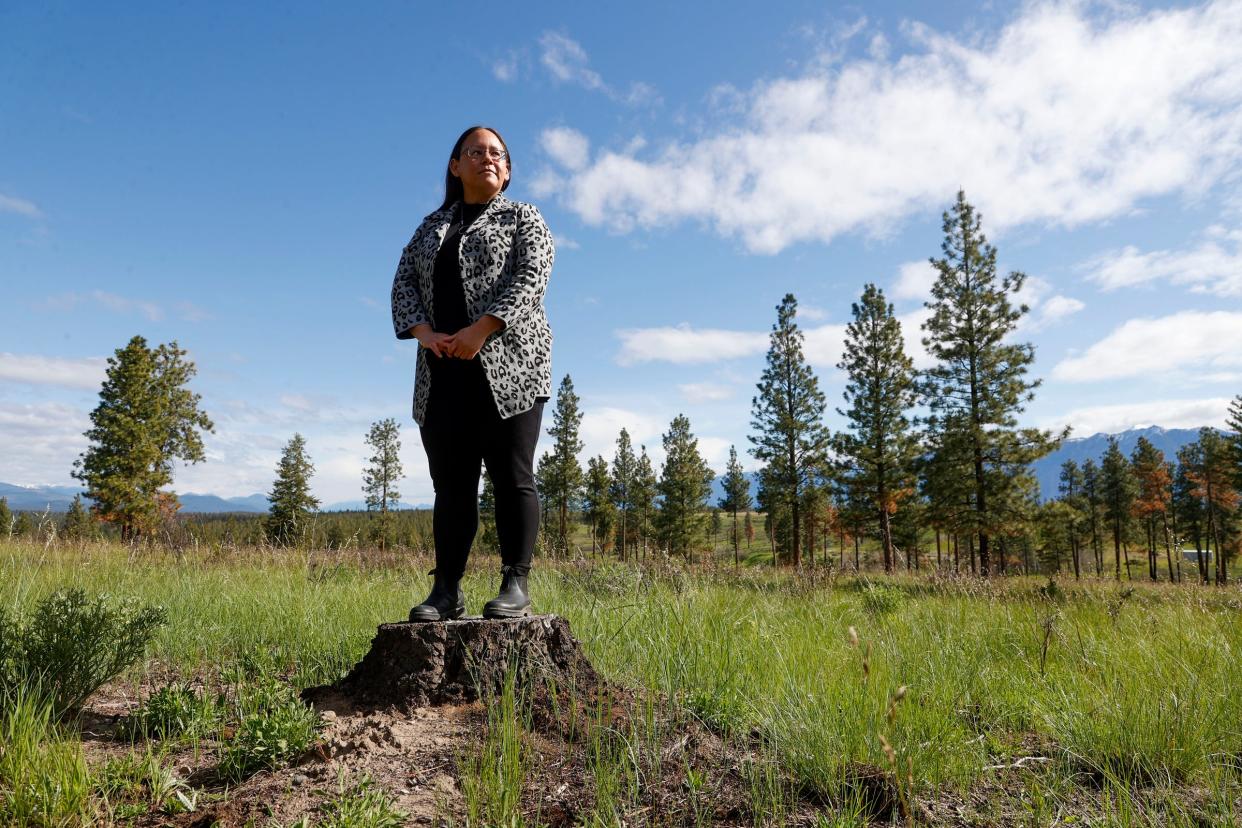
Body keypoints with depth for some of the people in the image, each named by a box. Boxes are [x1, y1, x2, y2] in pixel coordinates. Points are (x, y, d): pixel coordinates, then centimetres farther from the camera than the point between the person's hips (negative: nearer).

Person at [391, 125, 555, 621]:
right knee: (450, 483, 3)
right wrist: (425, 333, -8)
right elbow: (404, 283, 12)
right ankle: (447, 590, 8)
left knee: (512, 476, -5)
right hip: (444, 373, 4)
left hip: (508, 365, -4)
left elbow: (532, 277, -6)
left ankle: (516, 585, 1)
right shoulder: (432, 226, 23)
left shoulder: (523, 218, 10)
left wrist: (480, 330, -18)